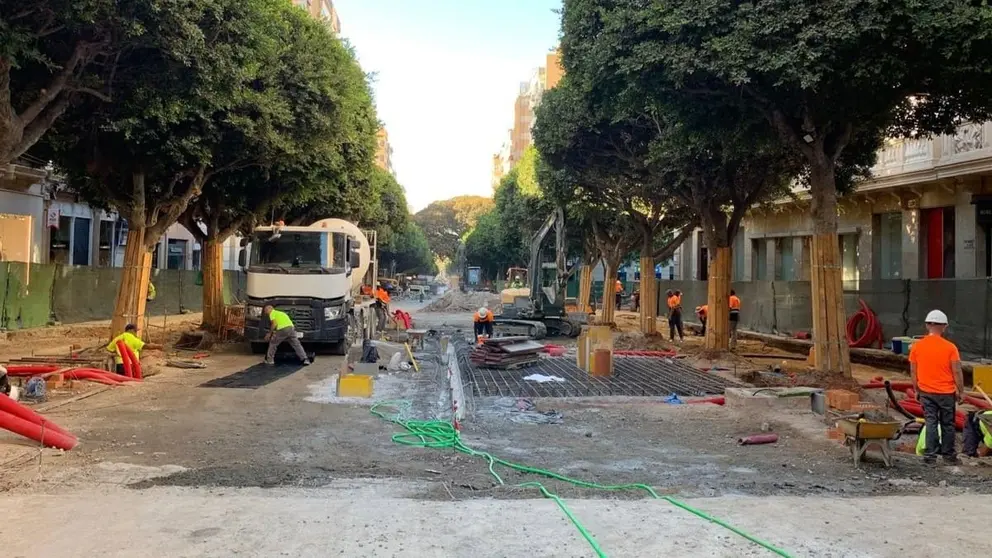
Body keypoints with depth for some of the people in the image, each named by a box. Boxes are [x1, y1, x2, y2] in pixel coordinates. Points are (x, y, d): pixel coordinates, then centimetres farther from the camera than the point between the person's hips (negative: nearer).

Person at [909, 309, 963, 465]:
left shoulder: (917, 346, -3)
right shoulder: (950, 347, -10)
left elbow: (913, 371, 2)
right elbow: (957, 371, -9)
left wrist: (916, 389, 13)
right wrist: (960, 391, 2)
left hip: (926, 392, 2)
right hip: (947, 393, -2)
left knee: (931, 423, 7)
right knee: (947, 424, 11)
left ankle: (931, 455, 5)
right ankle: (948, 455, 19)